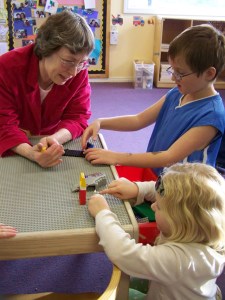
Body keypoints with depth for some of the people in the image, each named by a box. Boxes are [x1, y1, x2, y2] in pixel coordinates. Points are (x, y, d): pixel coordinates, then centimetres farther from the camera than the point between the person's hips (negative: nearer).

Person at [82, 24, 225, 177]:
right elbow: (139, 120, 10)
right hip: (152, 173, 7)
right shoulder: (176, 94, 3)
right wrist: (100, 123, -4)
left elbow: (170, 158, -24)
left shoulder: (211, 116, -20)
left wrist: (117, 158, -24)